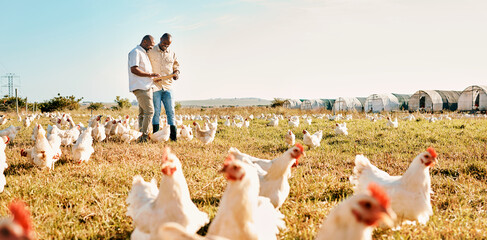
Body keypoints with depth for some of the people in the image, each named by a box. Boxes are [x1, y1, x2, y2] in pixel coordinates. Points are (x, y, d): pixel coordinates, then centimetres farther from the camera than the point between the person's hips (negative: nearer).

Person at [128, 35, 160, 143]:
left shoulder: (143, 53, 23)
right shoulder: (136, 52, -8)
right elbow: (134, 69, -19)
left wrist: (153, 77, 15)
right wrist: (150, 74, -17)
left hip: (146, 87, 10)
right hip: (140, 88, -10)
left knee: (143, 113, 8)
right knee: (149, 111, -15)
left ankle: (142, 136, 10)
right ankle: (144, 136, -13)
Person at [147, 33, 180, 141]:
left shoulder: (172, 54, 12)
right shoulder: (150, 52, 1)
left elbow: (176, 67, 22)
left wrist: (176, 73, -1)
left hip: (168, 86, 3)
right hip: (155, 86, -3)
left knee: (171, 111, -1)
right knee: (156, 111, -2)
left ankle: (174, 136, 0)